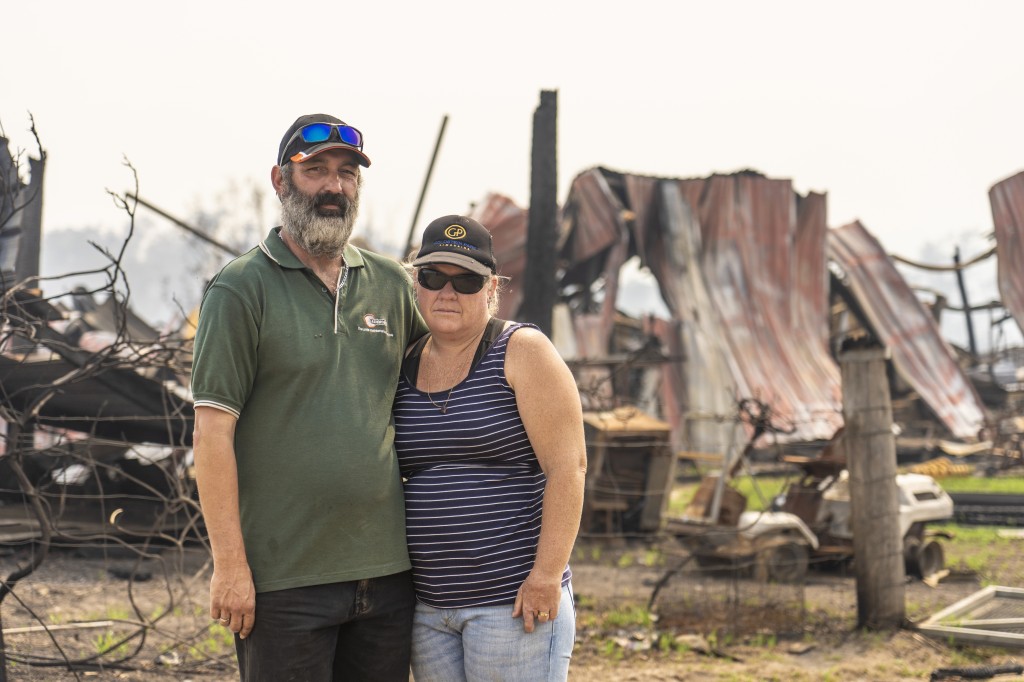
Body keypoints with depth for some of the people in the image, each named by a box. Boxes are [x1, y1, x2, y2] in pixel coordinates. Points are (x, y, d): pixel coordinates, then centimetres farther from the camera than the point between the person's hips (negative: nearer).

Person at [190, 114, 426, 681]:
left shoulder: (392, 284, 10)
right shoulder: (241, 288, -4)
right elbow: (213, 431, -9)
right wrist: (229, 564, -13)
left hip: (387, 570, 5)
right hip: (285, 580, -5)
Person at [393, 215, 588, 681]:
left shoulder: (522, 351, -6)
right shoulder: (406, 366, 10)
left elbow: (568, 466, -12)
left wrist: (547, 575, -17)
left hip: (513, 598, -5)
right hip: (427, 605, 6)